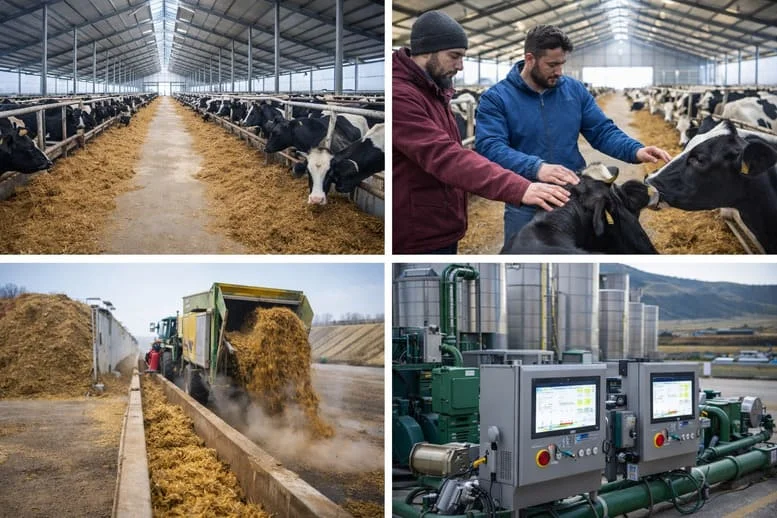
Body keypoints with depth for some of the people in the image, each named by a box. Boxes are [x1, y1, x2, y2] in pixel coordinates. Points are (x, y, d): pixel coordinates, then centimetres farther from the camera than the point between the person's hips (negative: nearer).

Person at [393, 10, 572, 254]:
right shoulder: (399, 95, -20)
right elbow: (444, 157, -32)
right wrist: (518, 188, -38)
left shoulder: (433, 90, 15)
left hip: (443, 231, 10)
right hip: (418, 238, -10)